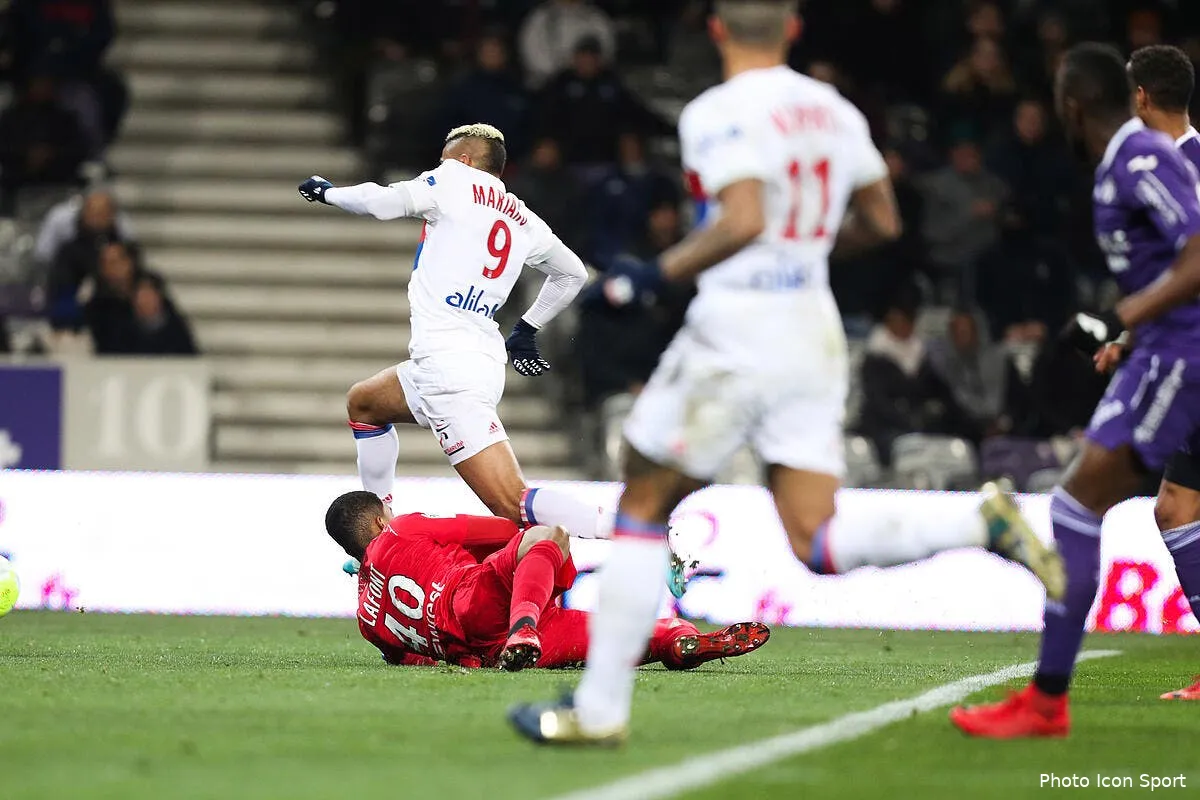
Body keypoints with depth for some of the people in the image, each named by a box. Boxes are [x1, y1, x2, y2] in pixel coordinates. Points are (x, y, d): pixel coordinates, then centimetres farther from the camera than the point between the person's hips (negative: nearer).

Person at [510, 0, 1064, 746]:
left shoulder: (720, 114, -12)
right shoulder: (835, 112, 10)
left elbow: (744, 222, -25)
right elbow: (883, 222, 18)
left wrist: (657, 274, -16)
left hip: (736, 329, -6)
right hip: (816, 334, 7)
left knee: (644, 508, 7)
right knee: (818, 546, 5)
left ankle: (601, 706, 7)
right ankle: (982, 524, -15)